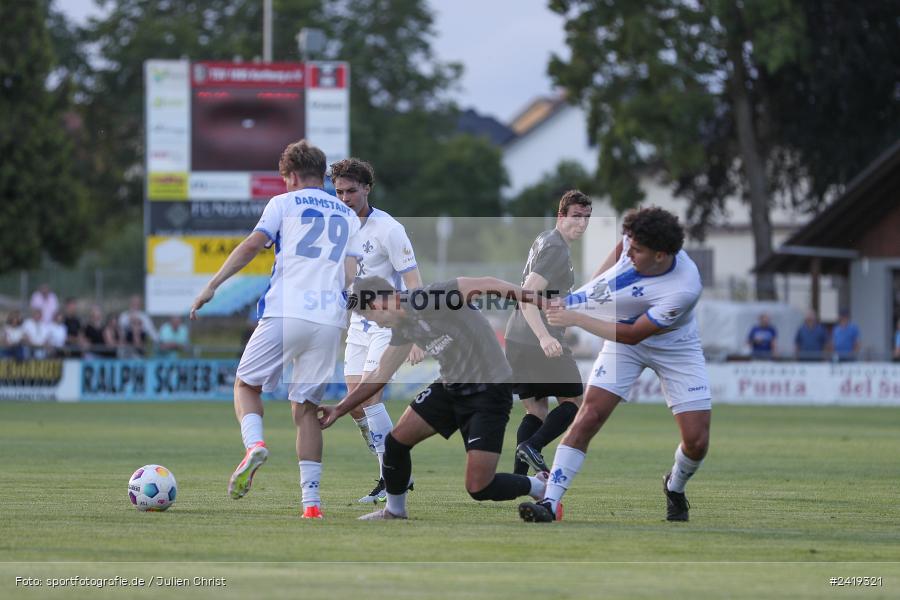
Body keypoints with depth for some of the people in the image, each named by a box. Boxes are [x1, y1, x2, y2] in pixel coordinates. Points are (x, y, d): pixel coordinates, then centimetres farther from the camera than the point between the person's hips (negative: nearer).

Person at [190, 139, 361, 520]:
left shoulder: (285, 203, 9)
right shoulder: (349, 217, 21)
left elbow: (252, 245, -4)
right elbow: (351, 277, 13)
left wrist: (212, 285, -4)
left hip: (285, 313, -3)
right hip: (330, 318, 3)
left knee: (246, 383, 13)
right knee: (305, 408, 8)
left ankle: (254, 443, -17)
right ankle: (311, 500, -2)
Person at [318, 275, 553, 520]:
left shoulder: (428, 299, -21)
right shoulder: (402, 327, 7)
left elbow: (485, 285, -29)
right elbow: (380, 376, 19)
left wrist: (534, 298, -39)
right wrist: (339, 409, 19)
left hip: (489, 390, -8)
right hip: (451, 387, 8)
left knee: (479, 488, -13)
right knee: (396, 441, 4)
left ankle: (540, 487, 14)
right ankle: (394, 512, 28)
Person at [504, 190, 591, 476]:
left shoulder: (542, 240, 17)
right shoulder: (555, 249, -13)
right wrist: (544, 337, -34)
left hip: (517, 339, 9)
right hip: (538, 342, -9)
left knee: (536, 410, 12)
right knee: (572, 401, 3)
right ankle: (532, 446, -16)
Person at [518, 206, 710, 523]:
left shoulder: (684, 289, -38)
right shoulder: (633, 240, -23)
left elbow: (633, 334, -30)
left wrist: (575, 319, -29)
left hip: (675, 350, -3)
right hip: (623, 340, 3)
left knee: (696, 441, -10)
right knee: (589, 416, -16)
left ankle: (675, 487, 25)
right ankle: (549, 503, -20)